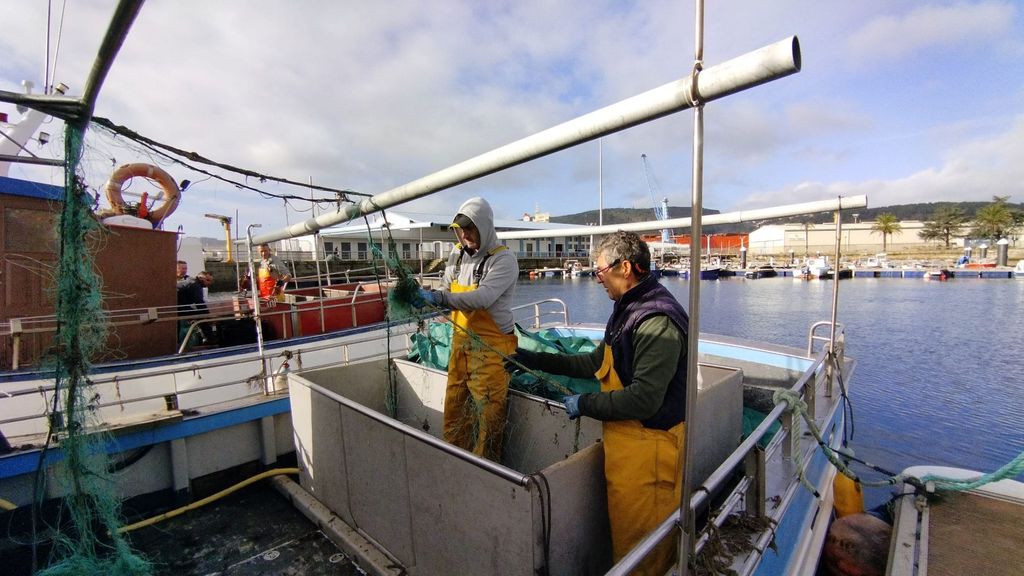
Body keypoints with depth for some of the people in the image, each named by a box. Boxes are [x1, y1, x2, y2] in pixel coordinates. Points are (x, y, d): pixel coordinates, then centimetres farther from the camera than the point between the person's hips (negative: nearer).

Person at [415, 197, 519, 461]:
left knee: (486, 415, 2)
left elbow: (483, 298, -28)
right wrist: (423, 297, -10)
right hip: (461, 342, 7)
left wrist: (438, 298, -34)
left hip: (490, 347, -6)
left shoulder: (504, 259, -14)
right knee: (453, 410, 16)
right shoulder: (457, 254, 7)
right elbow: (445, 293, 10)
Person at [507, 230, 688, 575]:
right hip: (624, 442, 9)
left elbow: (643, 399, -27)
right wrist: (534, 360, 12)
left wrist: (584, 404, -13)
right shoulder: (629, 309, 9)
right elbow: (596, 363, 14)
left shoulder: (657, 321, -23)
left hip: (647, 448, -9)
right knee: (623, 531, 24)